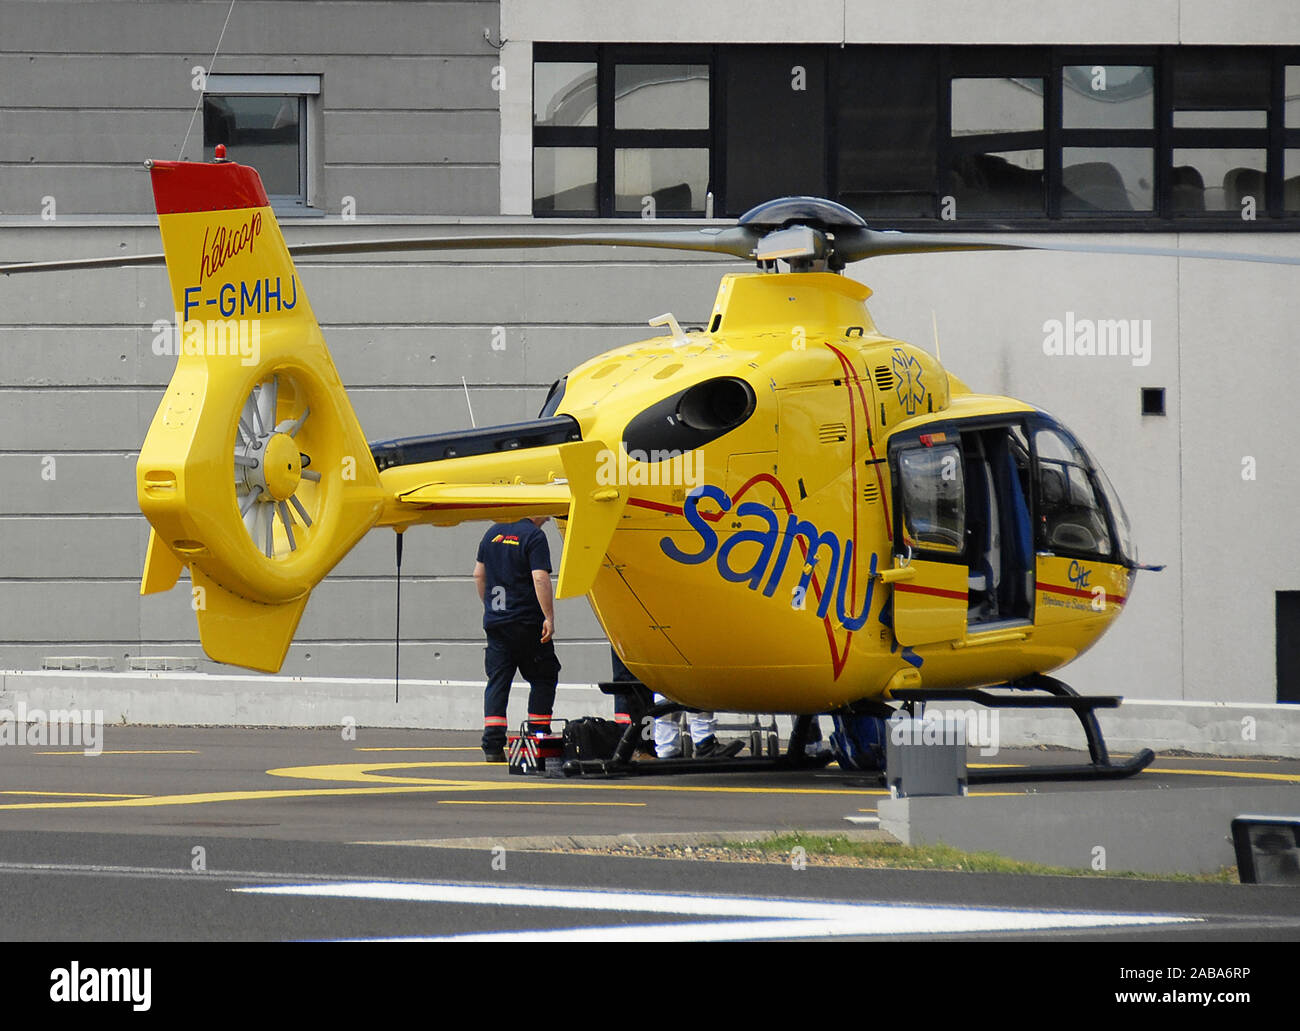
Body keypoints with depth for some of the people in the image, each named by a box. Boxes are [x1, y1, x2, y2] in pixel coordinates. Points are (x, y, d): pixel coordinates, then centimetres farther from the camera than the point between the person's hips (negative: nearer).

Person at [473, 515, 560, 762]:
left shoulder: (494, 532, 11)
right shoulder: (534, 537, -10)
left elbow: (479, 574, 18)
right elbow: (540, 578, -19)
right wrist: (549, 618, -17)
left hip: (495, 621, 6)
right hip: (525, 622, -6)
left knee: (497, 681, 5)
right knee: (543, 679, 8)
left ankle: (492, 745, -4)